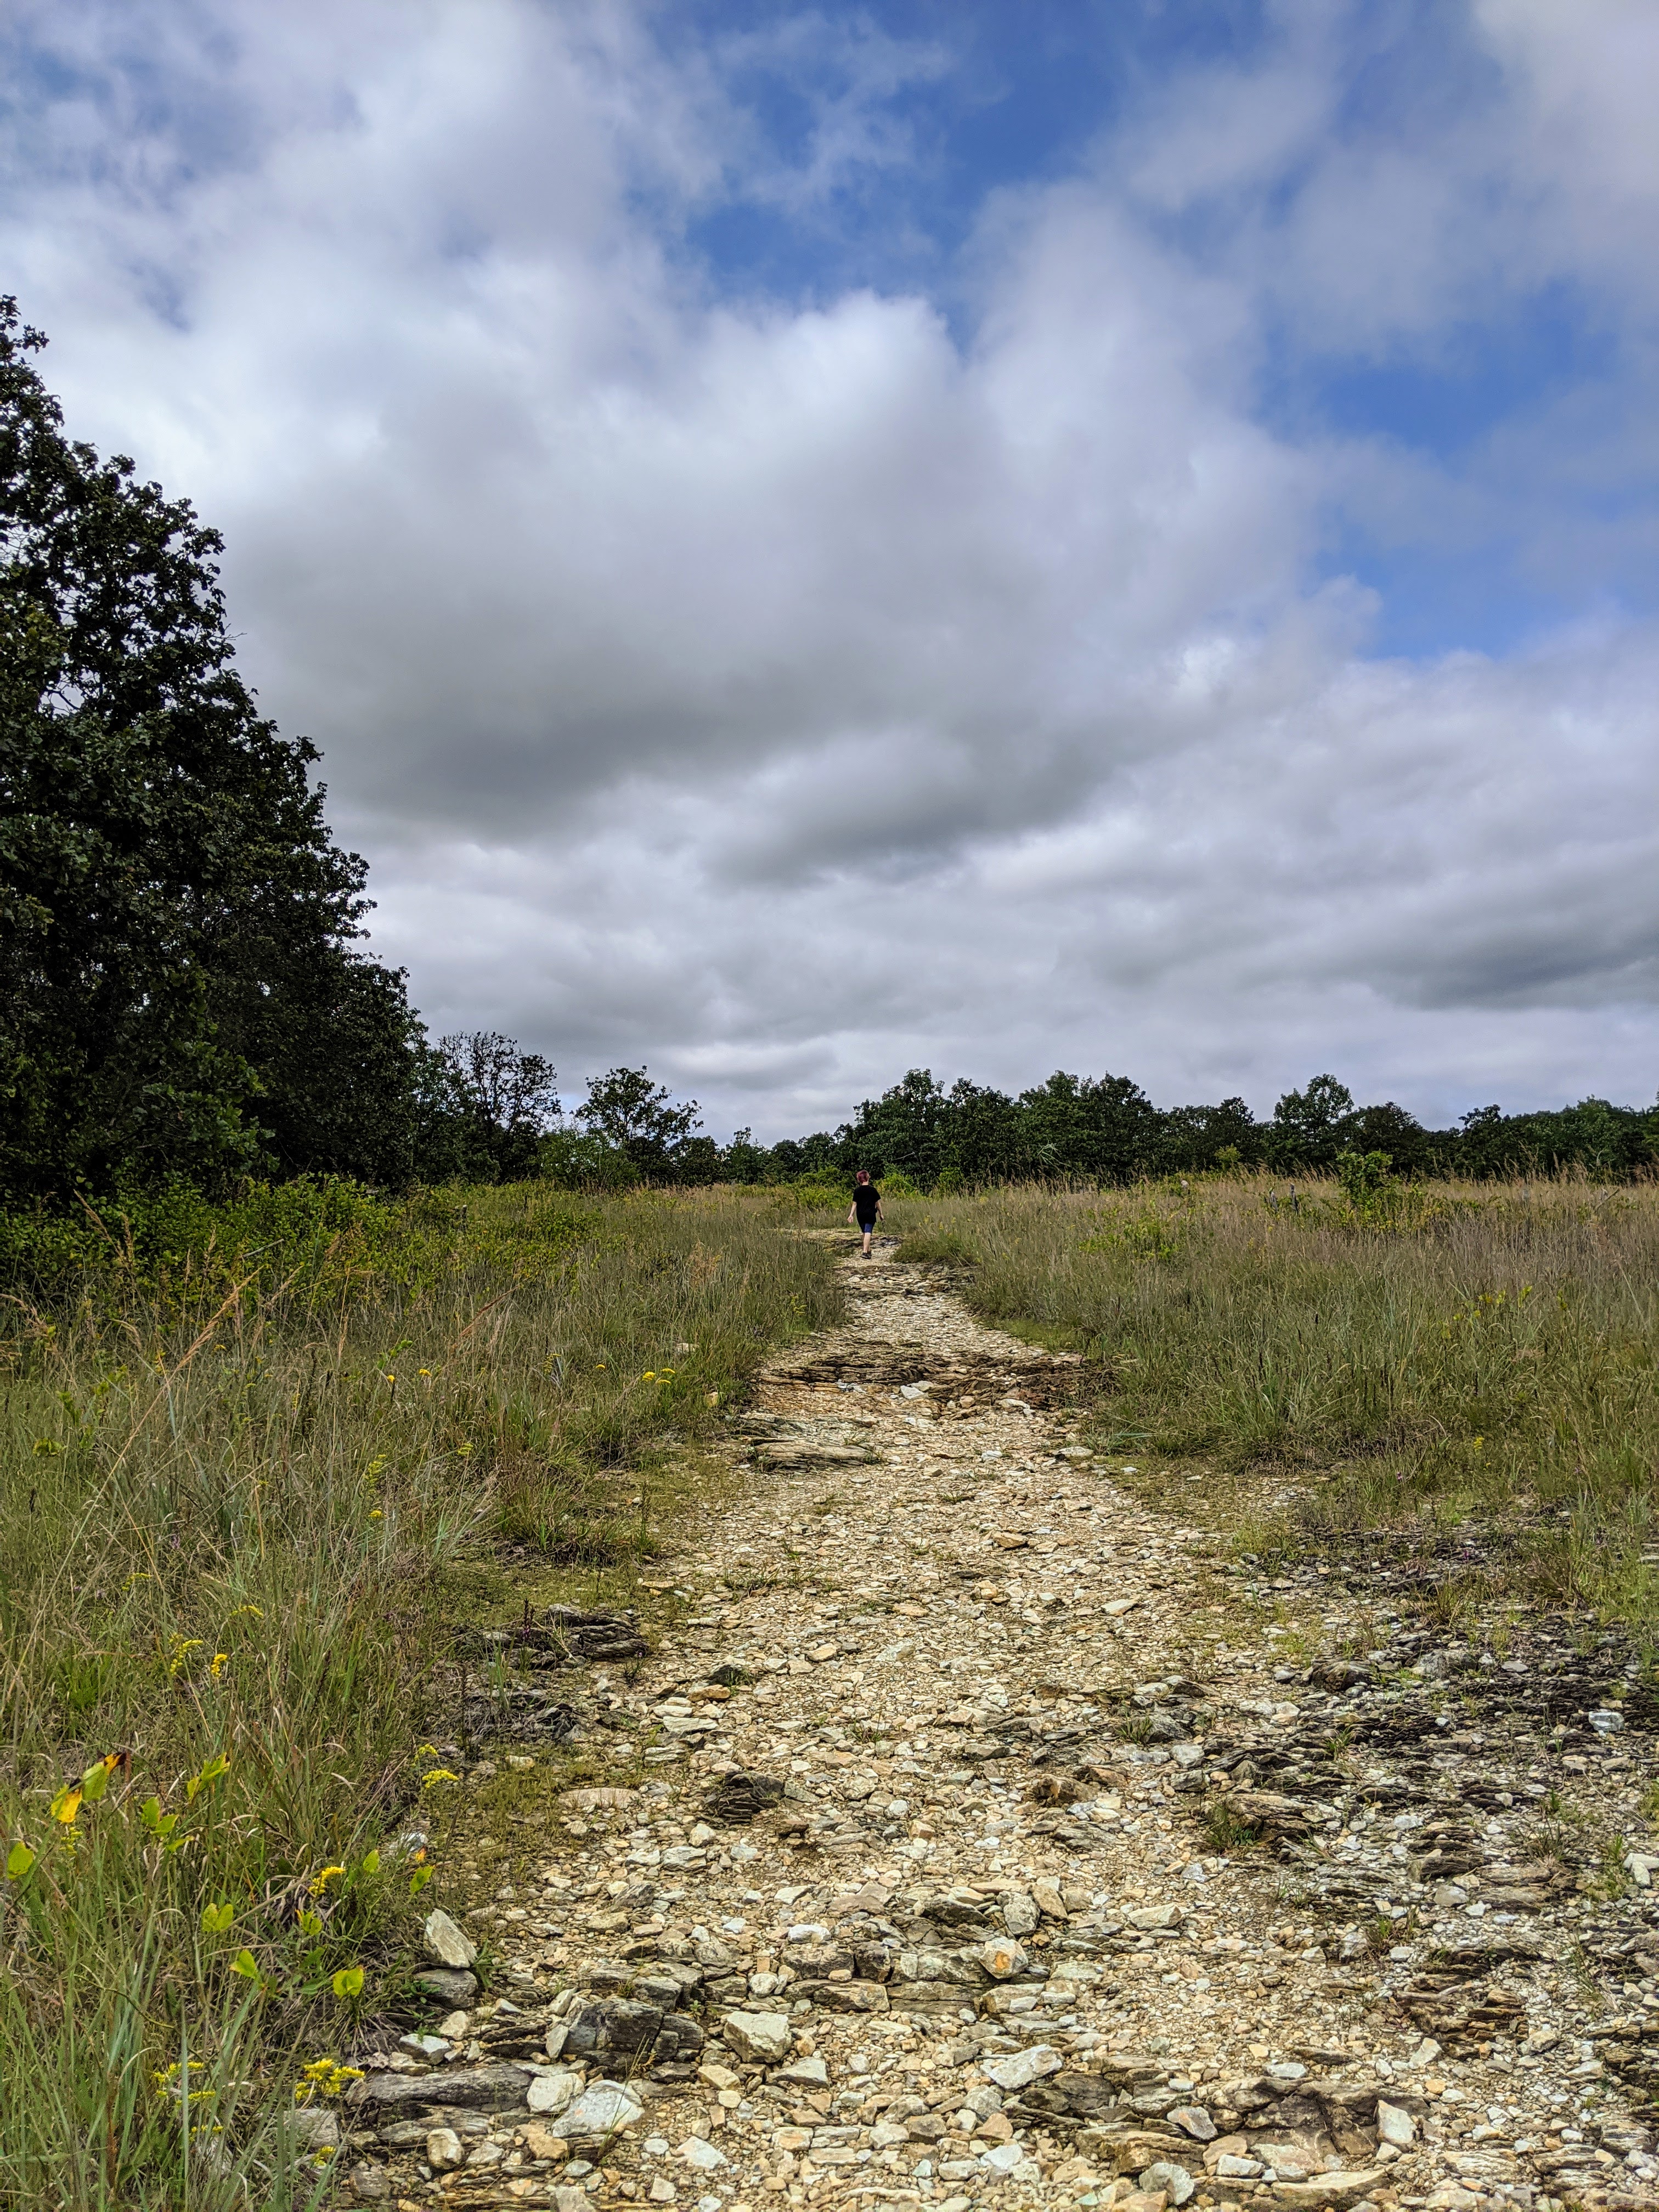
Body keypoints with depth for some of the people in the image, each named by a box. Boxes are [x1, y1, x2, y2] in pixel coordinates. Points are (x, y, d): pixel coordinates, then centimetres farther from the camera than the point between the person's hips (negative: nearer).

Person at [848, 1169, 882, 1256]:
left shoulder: (857, 1191, 2)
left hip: (860, 1215, 3)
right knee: (868, 1232, -8)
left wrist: (851, 1215, 4)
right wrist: (881, 1214, 13)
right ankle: (865, 1252, -20)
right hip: (871, 1214, -3)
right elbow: (878, 1203, 3)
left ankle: (869, 1250, 27)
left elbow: (854, 1204, 1)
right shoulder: (873, 1190, -3)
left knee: (864, 1233, 17)